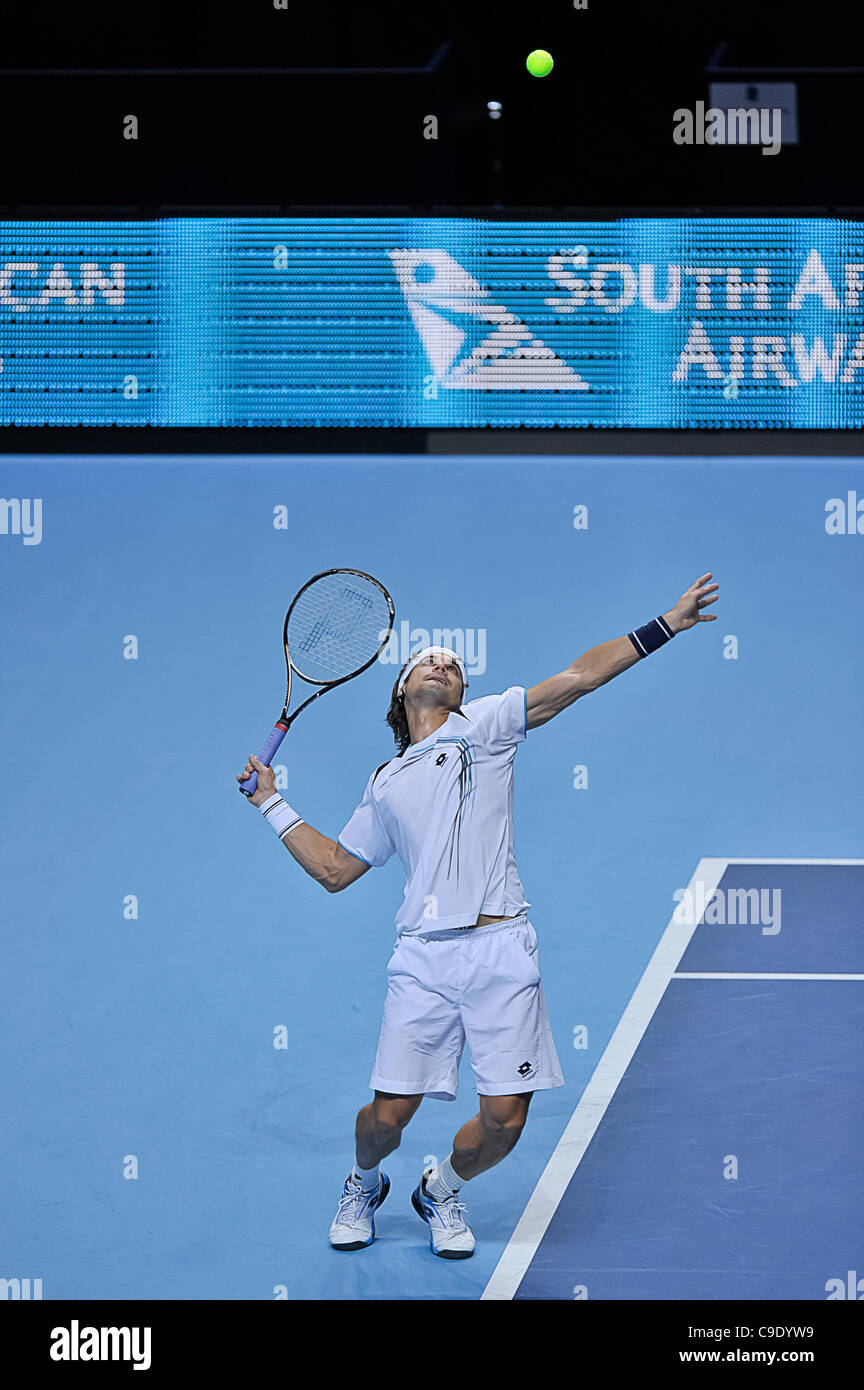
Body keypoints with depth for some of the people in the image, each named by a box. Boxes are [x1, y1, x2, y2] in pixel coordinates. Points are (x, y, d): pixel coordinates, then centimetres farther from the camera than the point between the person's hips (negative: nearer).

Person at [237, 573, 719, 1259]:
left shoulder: (484, 725, 12)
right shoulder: (387, 784, 21)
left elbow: (577, 677, 4)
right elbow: (334, 869, 26)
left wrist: (664, 625, -4)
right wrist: (273, 804, 26)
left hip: (501, 950, -2)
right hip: (424, 958, 2)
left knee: (504, 1119, -3)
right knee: (389, 1112, -2)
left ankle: (443, 1191, 28)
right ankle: (364, 1184, 32)